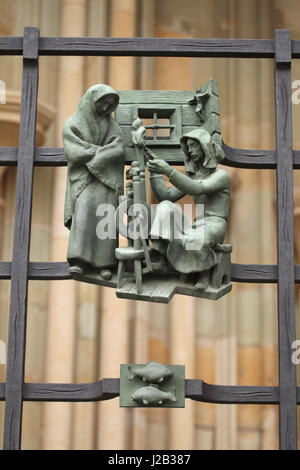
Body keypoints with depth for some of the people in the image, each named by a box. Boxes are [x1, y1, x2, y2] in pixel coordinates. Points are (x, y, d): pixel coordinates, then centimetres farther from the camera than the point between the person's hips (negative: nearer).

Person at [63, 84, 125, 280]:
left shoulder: (112, 125, 14)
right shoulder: (73, 124, 8)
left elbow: (119, 150, -1)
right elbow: (74, 152, -6)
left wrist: (93, 155, -11)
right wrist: (104, 151, -5)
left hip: (107, 176, 2)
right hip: (83, 177, -2)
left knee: (107, 211, -17)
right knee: (84, 209, -23)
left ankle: (105, 263, -21)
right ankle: (79, 261, -30)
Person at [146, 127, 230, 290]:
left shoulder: (221, 175, -3)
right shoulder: (191, 175, 17)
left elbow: (197, 189, -23)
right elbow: (167, 196, 7)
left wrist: (169, 171, -33)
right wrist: (155, 171, -4)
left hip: (214, 226, -6)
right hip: (194, 225, 6)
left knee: (196, 239, -42)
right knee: (165, 207, -21)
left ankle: (205, 272, -10)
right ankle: (161, 259, -28)